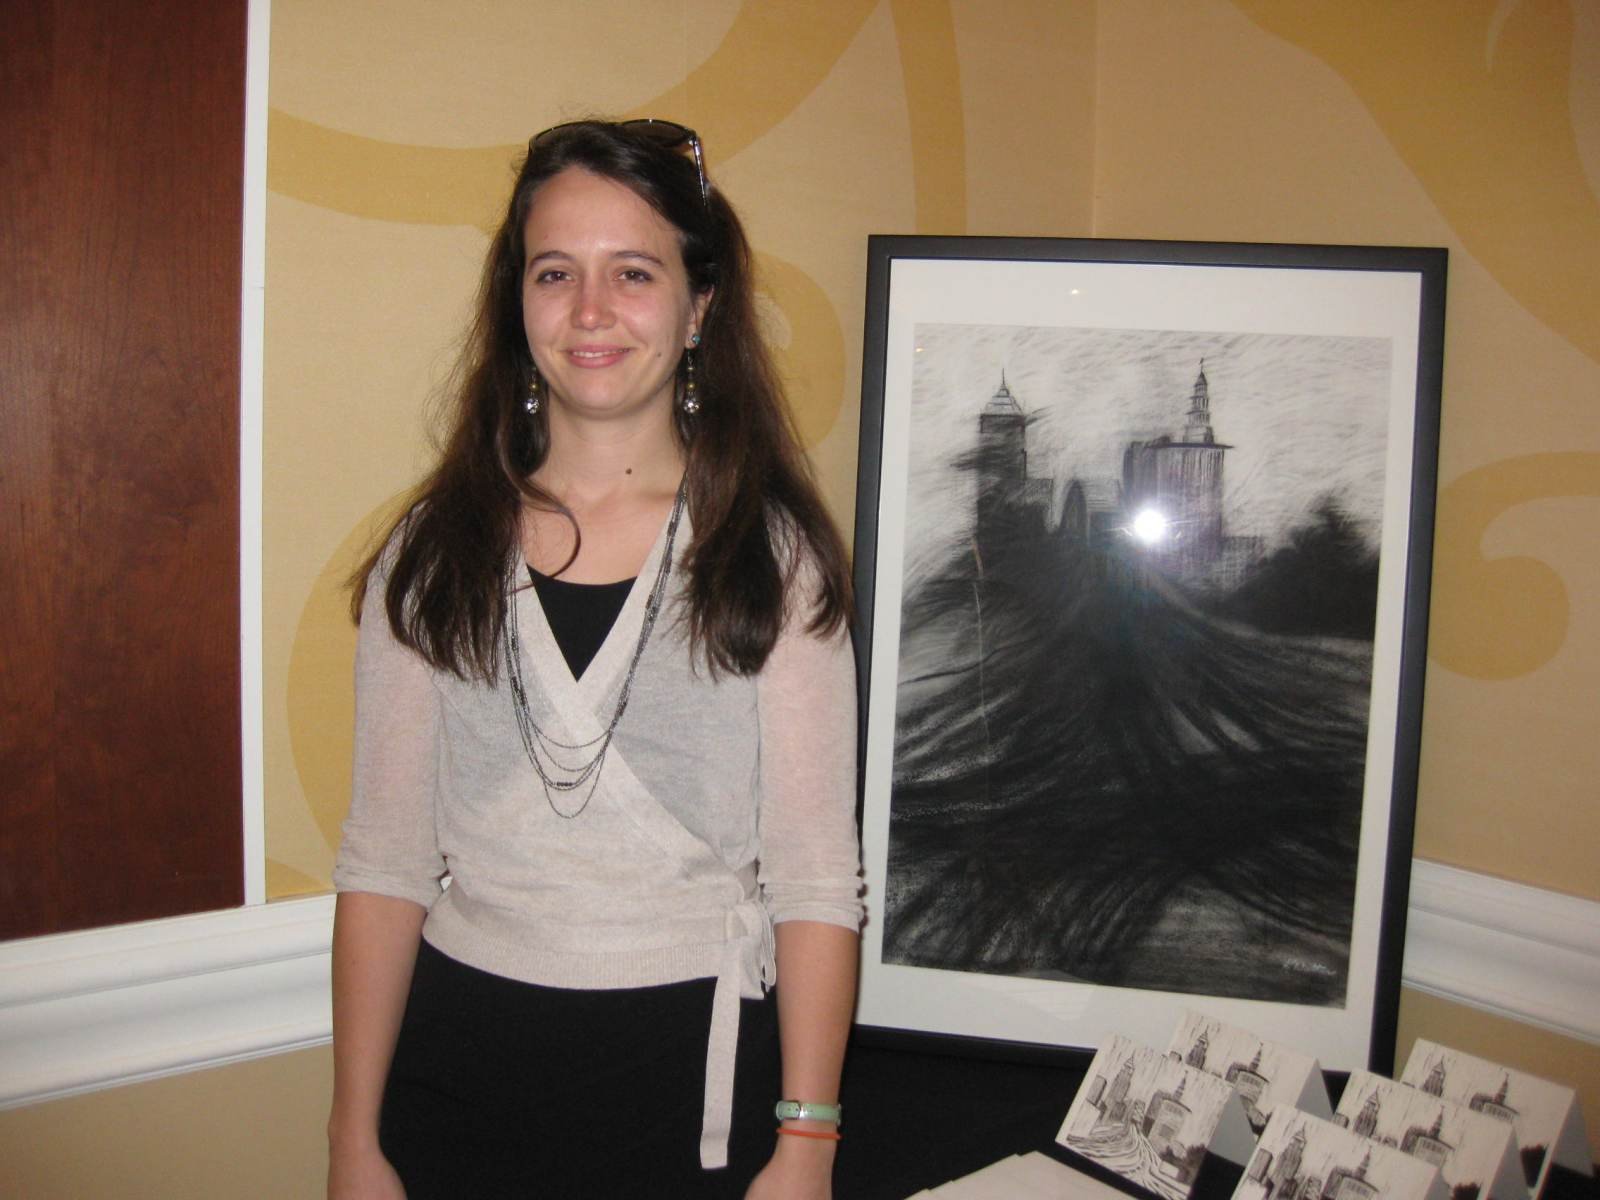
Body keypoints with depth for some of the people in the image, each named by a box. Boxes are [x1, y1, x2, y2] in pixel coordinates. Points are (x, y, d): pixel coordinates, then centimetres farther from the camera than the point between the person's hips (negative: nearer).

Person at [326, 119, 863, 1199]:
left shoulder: (773, 551, -6)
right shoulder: (435, 553, 0)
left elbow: (816, 875, -6)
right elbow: (384, 859, 2)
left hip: (693, 1067, -1)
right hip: (459, 1058, 2)